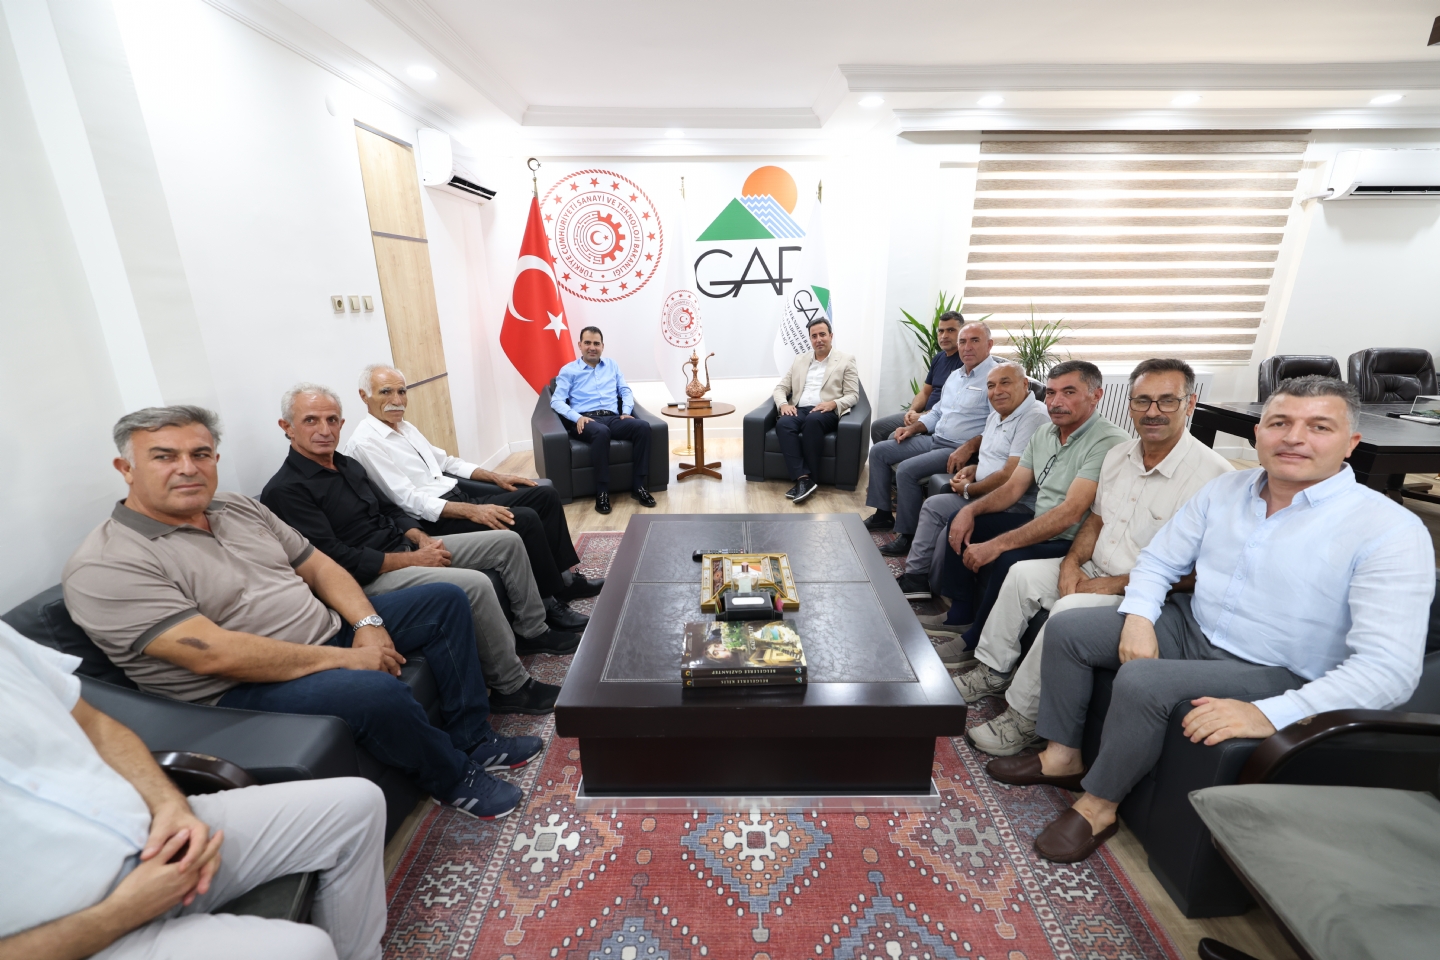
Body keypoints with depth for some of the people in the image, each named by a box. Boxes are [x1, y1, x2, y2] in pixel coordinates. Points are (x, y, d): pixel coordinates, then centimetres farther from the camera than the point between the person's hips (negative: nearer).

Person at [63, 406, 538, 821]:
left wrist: (367, 624, -7)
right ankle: (453, 778, -4)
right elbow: (215, 656, -25)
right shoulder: (105, 567, -15)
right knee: (375, 691, -36)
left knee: (445, 599, 6)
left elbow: (319, 566, 10)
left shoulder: (241, 508, 9)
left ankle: (472, 740, 8)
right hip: (243, 692, -8)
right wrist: (343, 658, -23)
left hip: (329, 632, 8)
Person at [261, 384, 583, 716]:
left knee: (508, 542, 4)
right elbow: (339, 562, -21)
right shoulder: (285, 491, -15)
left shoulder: (347, 464, 11)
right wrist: (414, 559, -19)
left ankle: (532, 631, 16)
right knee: (475, 584, -31)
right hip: (370, 577, -9)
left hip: (406, 549, 9)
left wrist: (422, 539, -1)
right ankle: (511, 689, -15)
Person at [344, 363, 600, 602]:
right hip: (433, 518, -9)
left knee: (545, 495, 0)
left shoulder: (404, 426, 13)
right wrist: (471, 511, -29)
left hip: (457, 490, 9)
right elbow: (409, 501, -21)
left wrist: (495, 477, 8)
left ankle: (562, 575, 6)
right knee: (525, 520, -24)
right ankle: (556, 594, -4)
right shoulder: (365, 443, -14)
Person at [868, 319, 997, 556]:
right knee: (879, 451, 3)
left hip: (959, 450, -9)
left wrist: (968, 448, -30)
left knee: (907, 470, -28)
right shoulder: (955, 376, 17)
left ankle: (908, 536, -13)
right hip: (934, 439, 9)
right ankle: (883, 514, 10)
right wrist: (913, 428, 8)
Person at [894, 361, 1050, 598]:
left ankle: (934, 588, 5)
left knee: (953, 529, -21)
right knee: (934, 505, 7)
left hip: (1017, 504, -11)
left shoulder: (1034, 417, -18)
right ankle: (916, 577, 8)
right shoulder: (996, 415, 13)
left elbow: (1010, 476, -24)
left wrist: (969, 489, -10)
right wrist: (975, 468, 6)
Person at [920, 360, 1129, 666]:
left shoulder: (1107, 442, -21)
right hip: (1038, 526, 9)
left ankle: (974, 642, -6)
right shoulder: (1044, 434, 7)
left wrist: (997, 544, -34)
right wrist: (971, 510, -11)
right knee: (962, 523, 8)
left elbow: (1070, 513, -30)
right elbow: (1012, 489, 9)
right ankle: (961, 615, 17)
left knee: (1008, 560, -33)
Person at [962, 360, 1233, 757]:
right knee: (1023, 573, -3)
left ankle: (1023, 719, -11)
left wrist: (1112, 585, -21)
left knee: (1070, 611, -28)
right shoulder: (1118, 455, 4)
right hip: (1095, 572, 8)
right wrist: (1072, 562, -3)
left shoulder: (1212, 475, -21)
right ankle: (993, 671, 11)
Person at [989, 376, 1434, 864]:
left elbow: (1389, 669, -24)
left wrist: (1269, 715, -33)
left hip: (1272, 675, -6)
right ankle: (1063, 756, 9)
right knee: (1065, 629, -5)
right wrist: (1139, 617, -13)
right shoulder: (1226, 489, 0)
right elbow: (1158, 561, 6)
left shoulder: (1391, 531, -18)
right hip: (1191, 626, 6)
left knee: (1141, 683, -30)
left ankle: (1098, 805, -5)